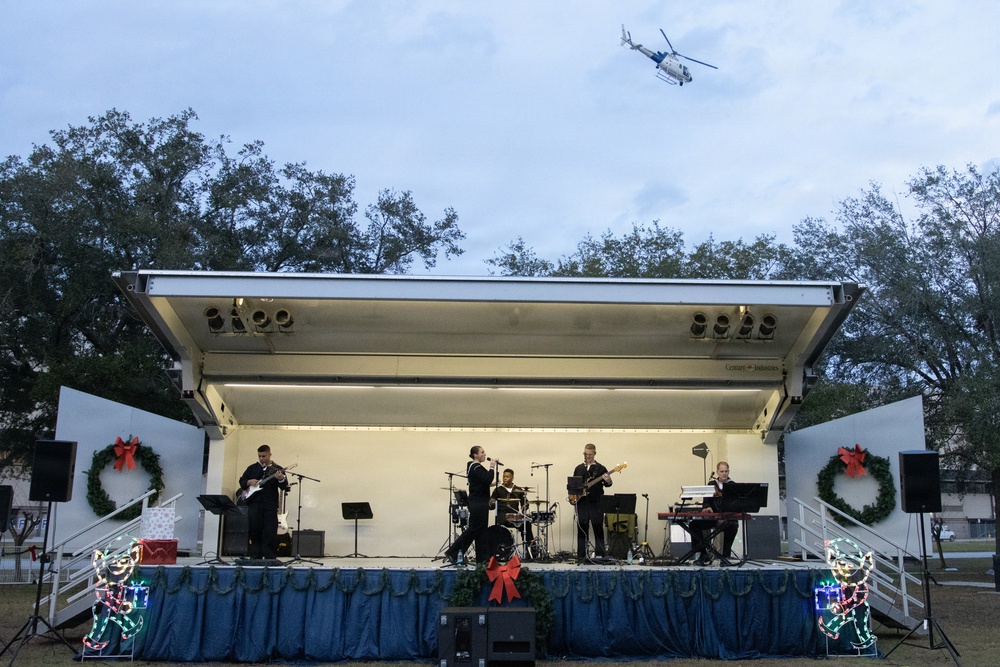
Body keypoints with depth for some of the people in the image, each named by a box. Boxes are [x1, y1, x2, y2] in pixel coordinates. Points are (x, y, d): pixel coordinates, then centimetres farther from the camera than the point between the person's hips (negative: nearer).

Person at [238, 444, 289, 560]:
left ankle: (270, 558, 0)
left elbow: (284, 487, -3)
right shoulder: (252, 468, 14)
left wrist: (281, 479, -25)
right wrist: (249, 482, -4)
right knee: (254, 530, 4)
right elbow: (241, 481, 18)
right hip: (254, 504, 3)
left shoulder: (277, 469, 5)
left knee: (270, 532, -4)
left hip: (270, 505, -3)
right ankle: (255, 557, 11)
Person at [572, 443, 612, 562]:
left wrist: (608, 481, -27)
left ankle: (600, 555, 6)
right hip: (582, 503, 3)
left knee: (598, 528, 0)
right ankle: (581, 556, 7)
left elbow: (606, 484, -5)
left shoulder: (600, 468, 3)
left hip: (596, 503, -2)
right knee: (581, 529, 3)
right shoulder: (578, 468, 13)